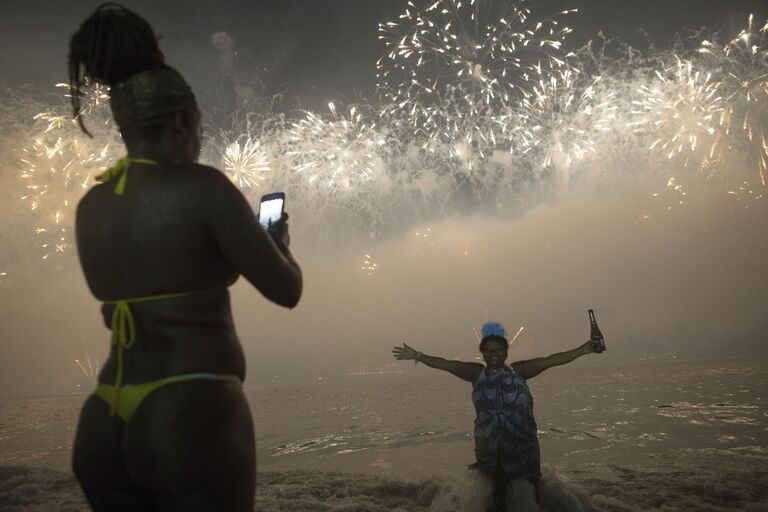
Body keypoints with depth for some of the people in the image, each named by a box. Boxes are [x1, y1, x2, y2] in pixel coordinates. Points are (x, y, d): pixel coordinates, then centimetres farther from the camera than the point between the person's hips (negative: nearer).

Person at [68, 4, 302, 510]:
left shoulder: (90, 206, 9)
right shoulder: (202, 186, -12)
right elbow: (286, 291, -7)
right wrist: (279, 241, 13)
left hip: (105, 424, 7)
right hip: (193, 416, -7)